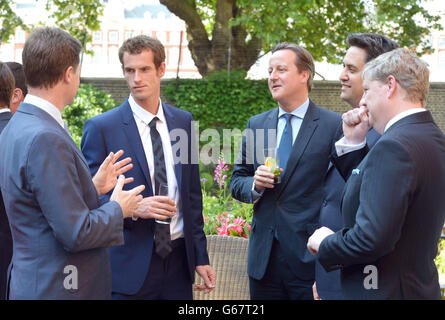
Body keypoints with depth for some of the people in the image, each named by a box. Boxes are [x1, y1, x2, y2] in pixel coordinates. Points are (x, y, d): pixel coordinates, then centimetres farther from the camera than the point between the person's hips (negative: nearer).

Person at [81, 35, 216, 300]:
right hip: (129, 265, -4)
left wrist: (200, 257, 9)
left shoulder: (183, 122, 9)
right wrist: (132, 208, -22)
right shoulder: (101, 128, -6)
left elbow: (192, 195, 12)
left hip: (178, 259, 4)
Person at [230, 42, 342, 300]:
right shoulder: (256, 125, 11)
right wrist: (254, 184, -8)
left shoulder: (334, 126, -5)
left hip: (309, 259, -4)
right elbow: (236, 182, 14)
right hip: (263, 258, 5)